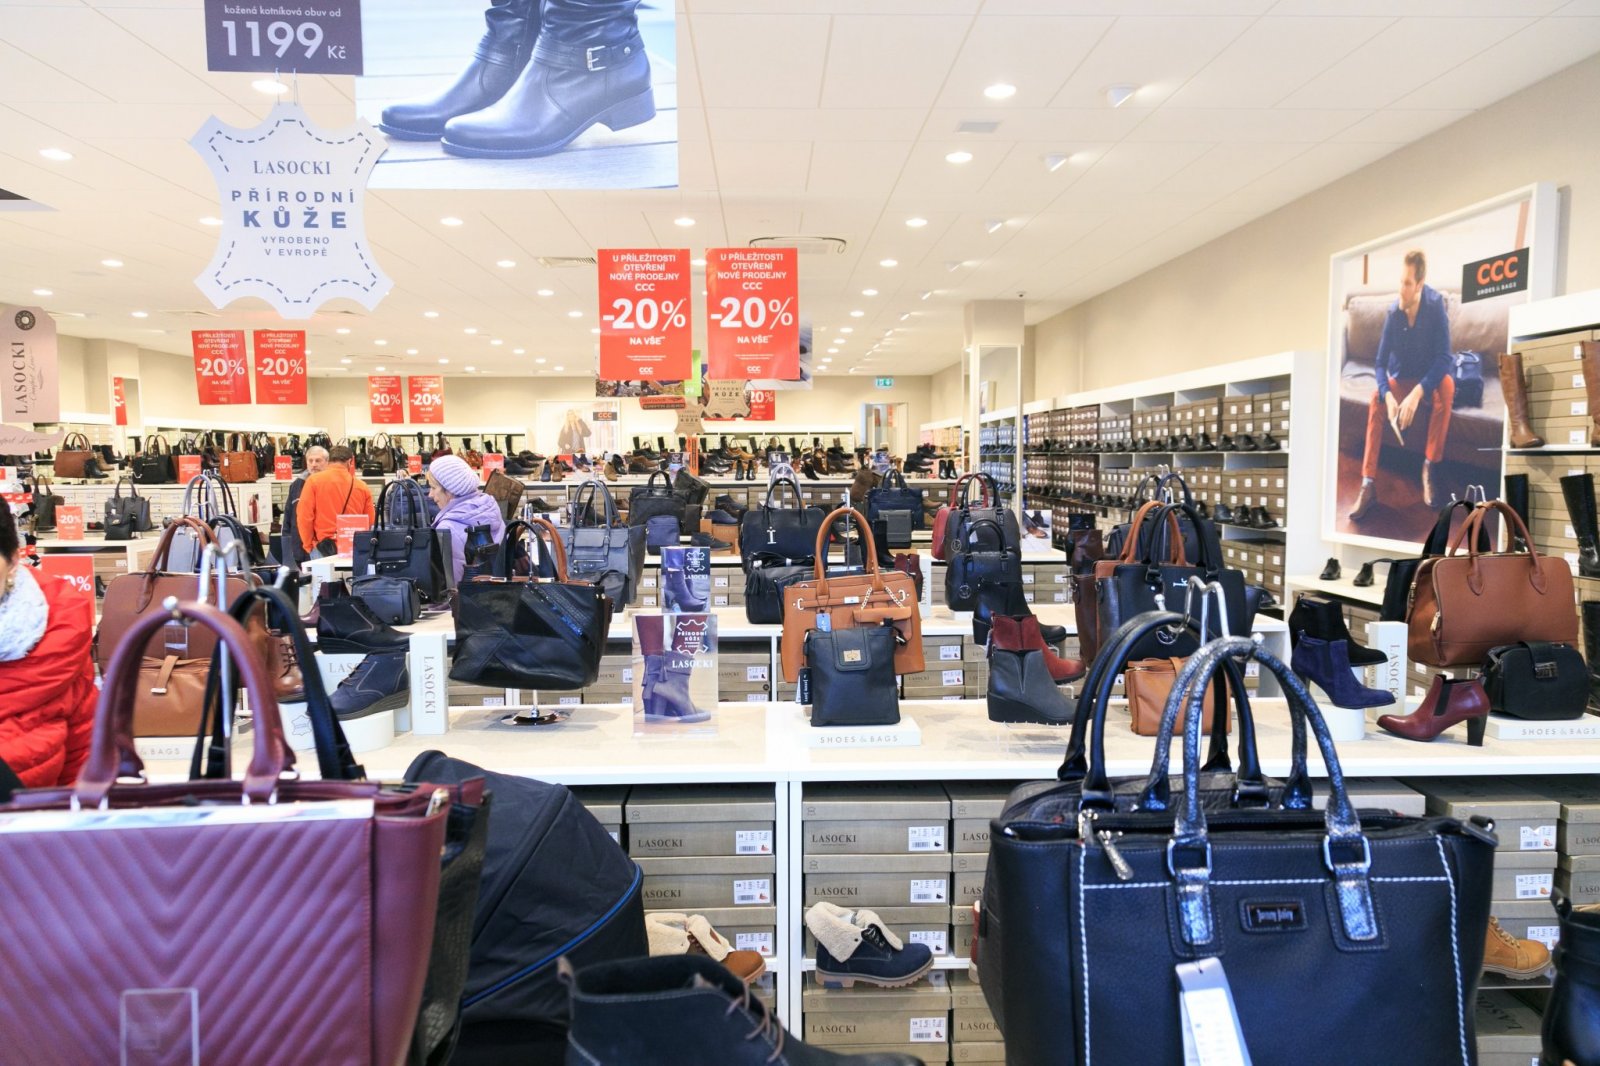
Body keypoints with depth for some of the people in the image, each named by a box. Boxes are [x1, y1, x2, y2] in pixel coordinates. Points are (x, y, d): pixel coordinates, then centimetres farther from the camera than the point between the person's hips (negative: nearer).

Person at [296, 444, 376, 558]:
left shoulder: (314, 480, -2)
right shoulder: (362, 487, 4)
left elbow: (304, 516, -5)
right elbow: (370, 522, 9)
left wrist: (308, 545, 6)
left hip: (323, 547, -2)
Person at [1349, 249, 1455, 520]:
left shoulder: (1435, 304, -21)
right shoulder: (1393, 313, -15)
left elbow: (1444, 358, -25)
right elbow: (1380, 363, -13)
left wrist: (1417, 394, -39)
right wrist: (1388, 396, -33)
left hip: (1429, 380, -2)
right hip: (1400, 380, 2)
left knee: (1447, 386, -34)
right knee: (1376, 400, -27)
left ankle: (1429, 468, -24)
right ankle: (1369, 483, -32)